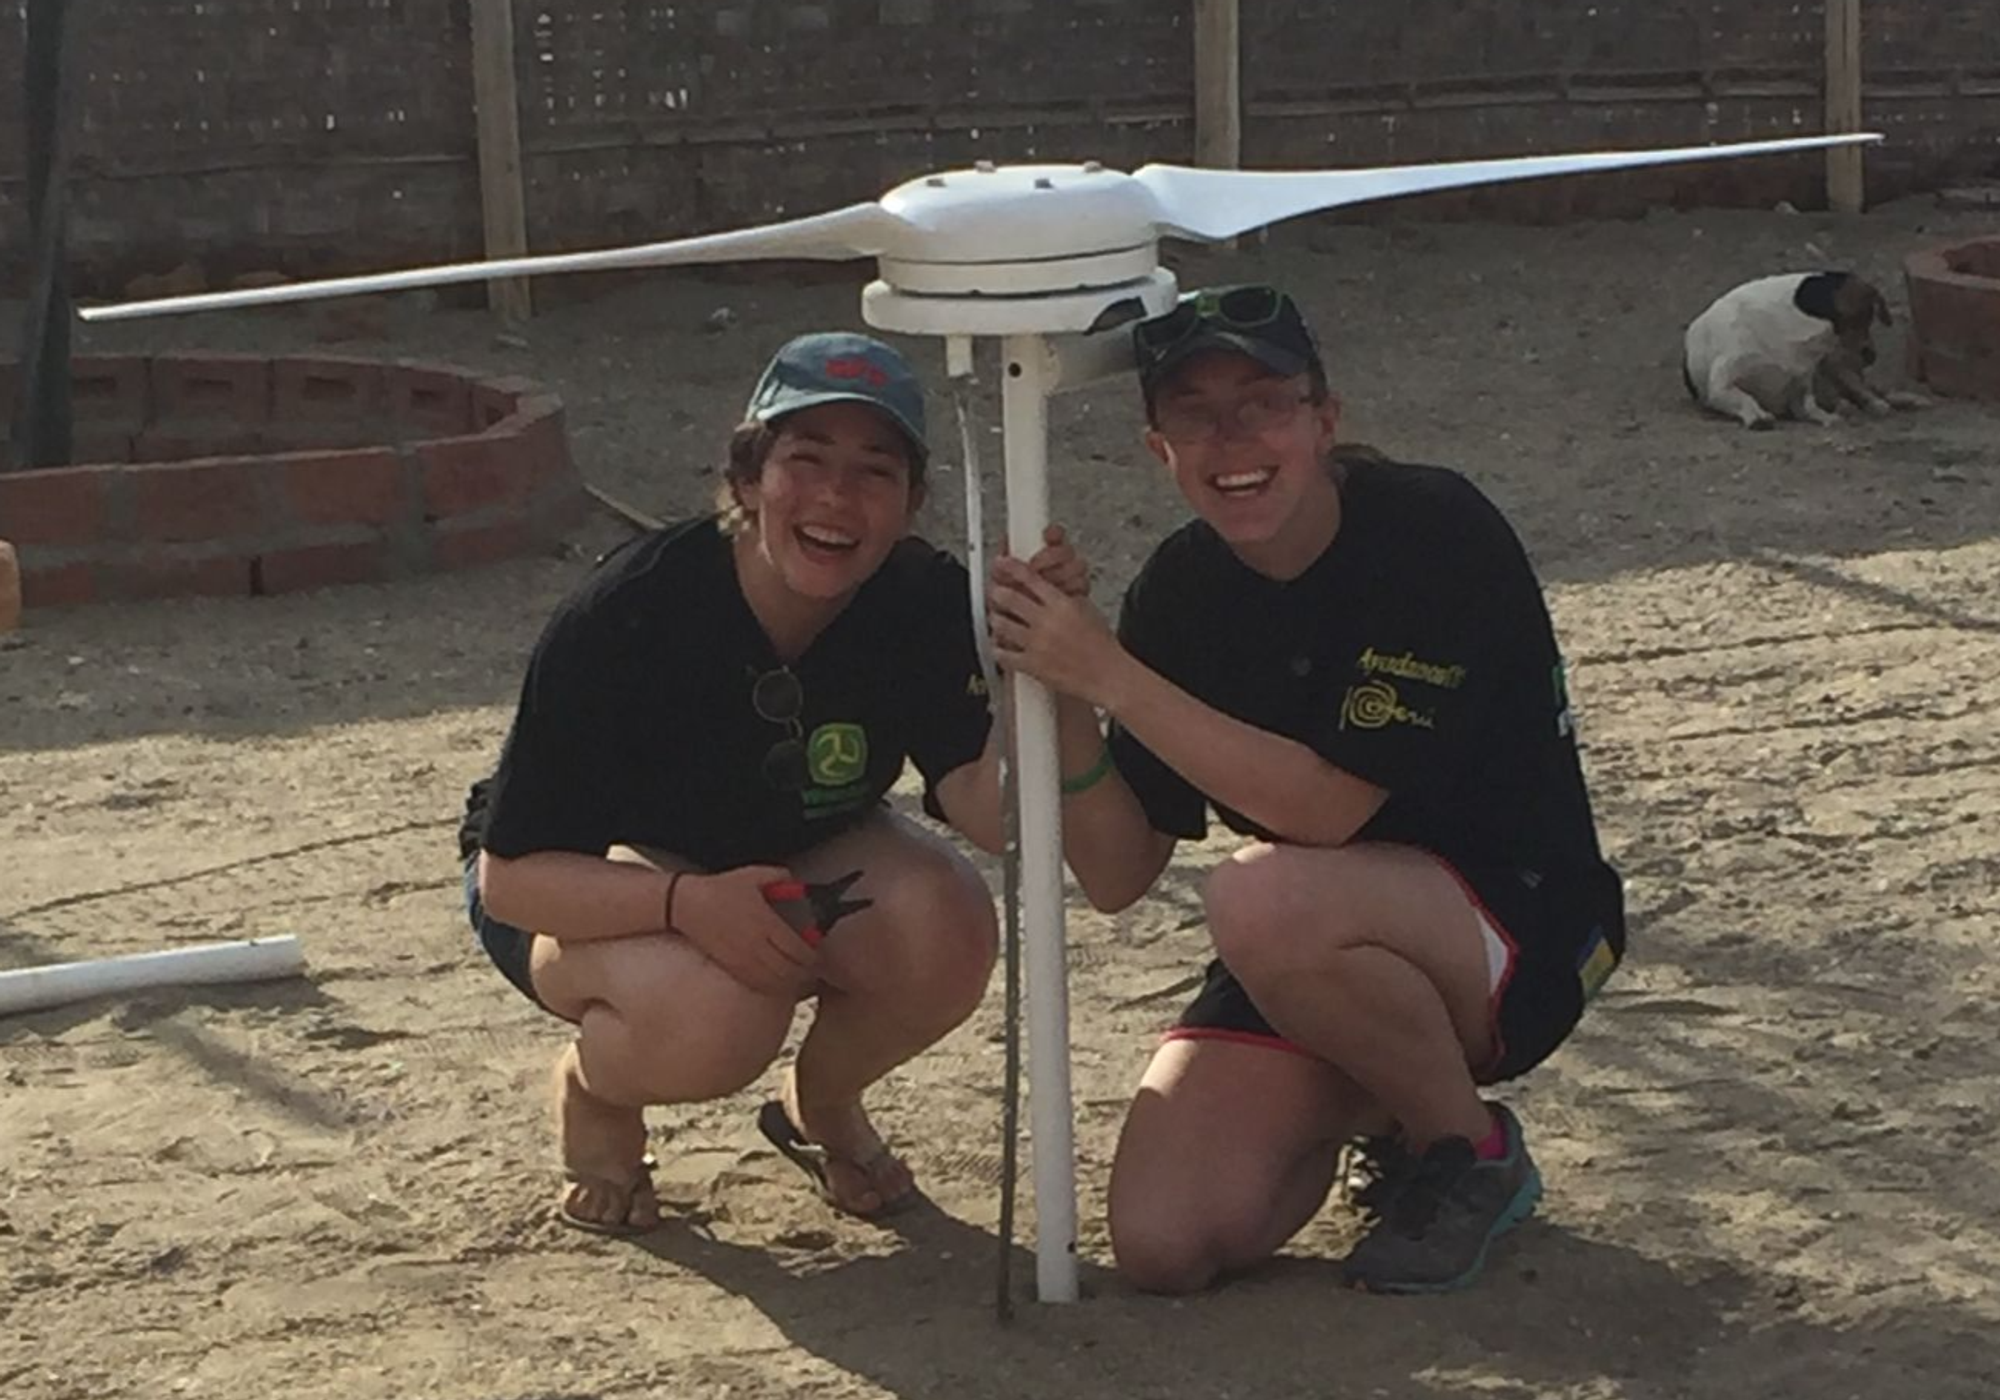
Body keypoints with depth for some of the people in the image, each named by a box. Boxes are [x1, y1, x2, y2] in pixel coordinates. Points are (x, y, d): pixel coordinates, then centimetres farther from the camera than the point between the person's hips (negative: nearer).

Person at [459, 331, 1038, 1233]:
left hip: (794, 861, 4)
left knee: (946, 931, -28)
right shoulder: (624, 617, -29)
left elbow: (986, 809, -32)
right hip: (588, 882, -4)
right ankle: (591, 1089, 1)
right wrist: (687, 903, -43)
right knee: (716, 1016, -37)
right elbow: (511, 876, -26)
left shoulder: (925, 606, -20)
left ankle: (821, 1105, 6)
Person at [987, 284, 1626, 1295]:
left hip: (1524, 928, -5)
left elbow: (1328, 806, -28)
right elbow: (1116, 876, -5)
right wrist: (1061, 701, -22)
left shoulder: (1438, 534, -20)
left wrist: (1108, 676, -30)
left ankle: (1472, 1152, -8)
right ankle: (1377, 1111, 16)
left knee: (1265, 897, -36)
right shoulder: (1181, 591, -3)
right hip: (1313, 960, 6)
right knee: (1162, 1244, -15)